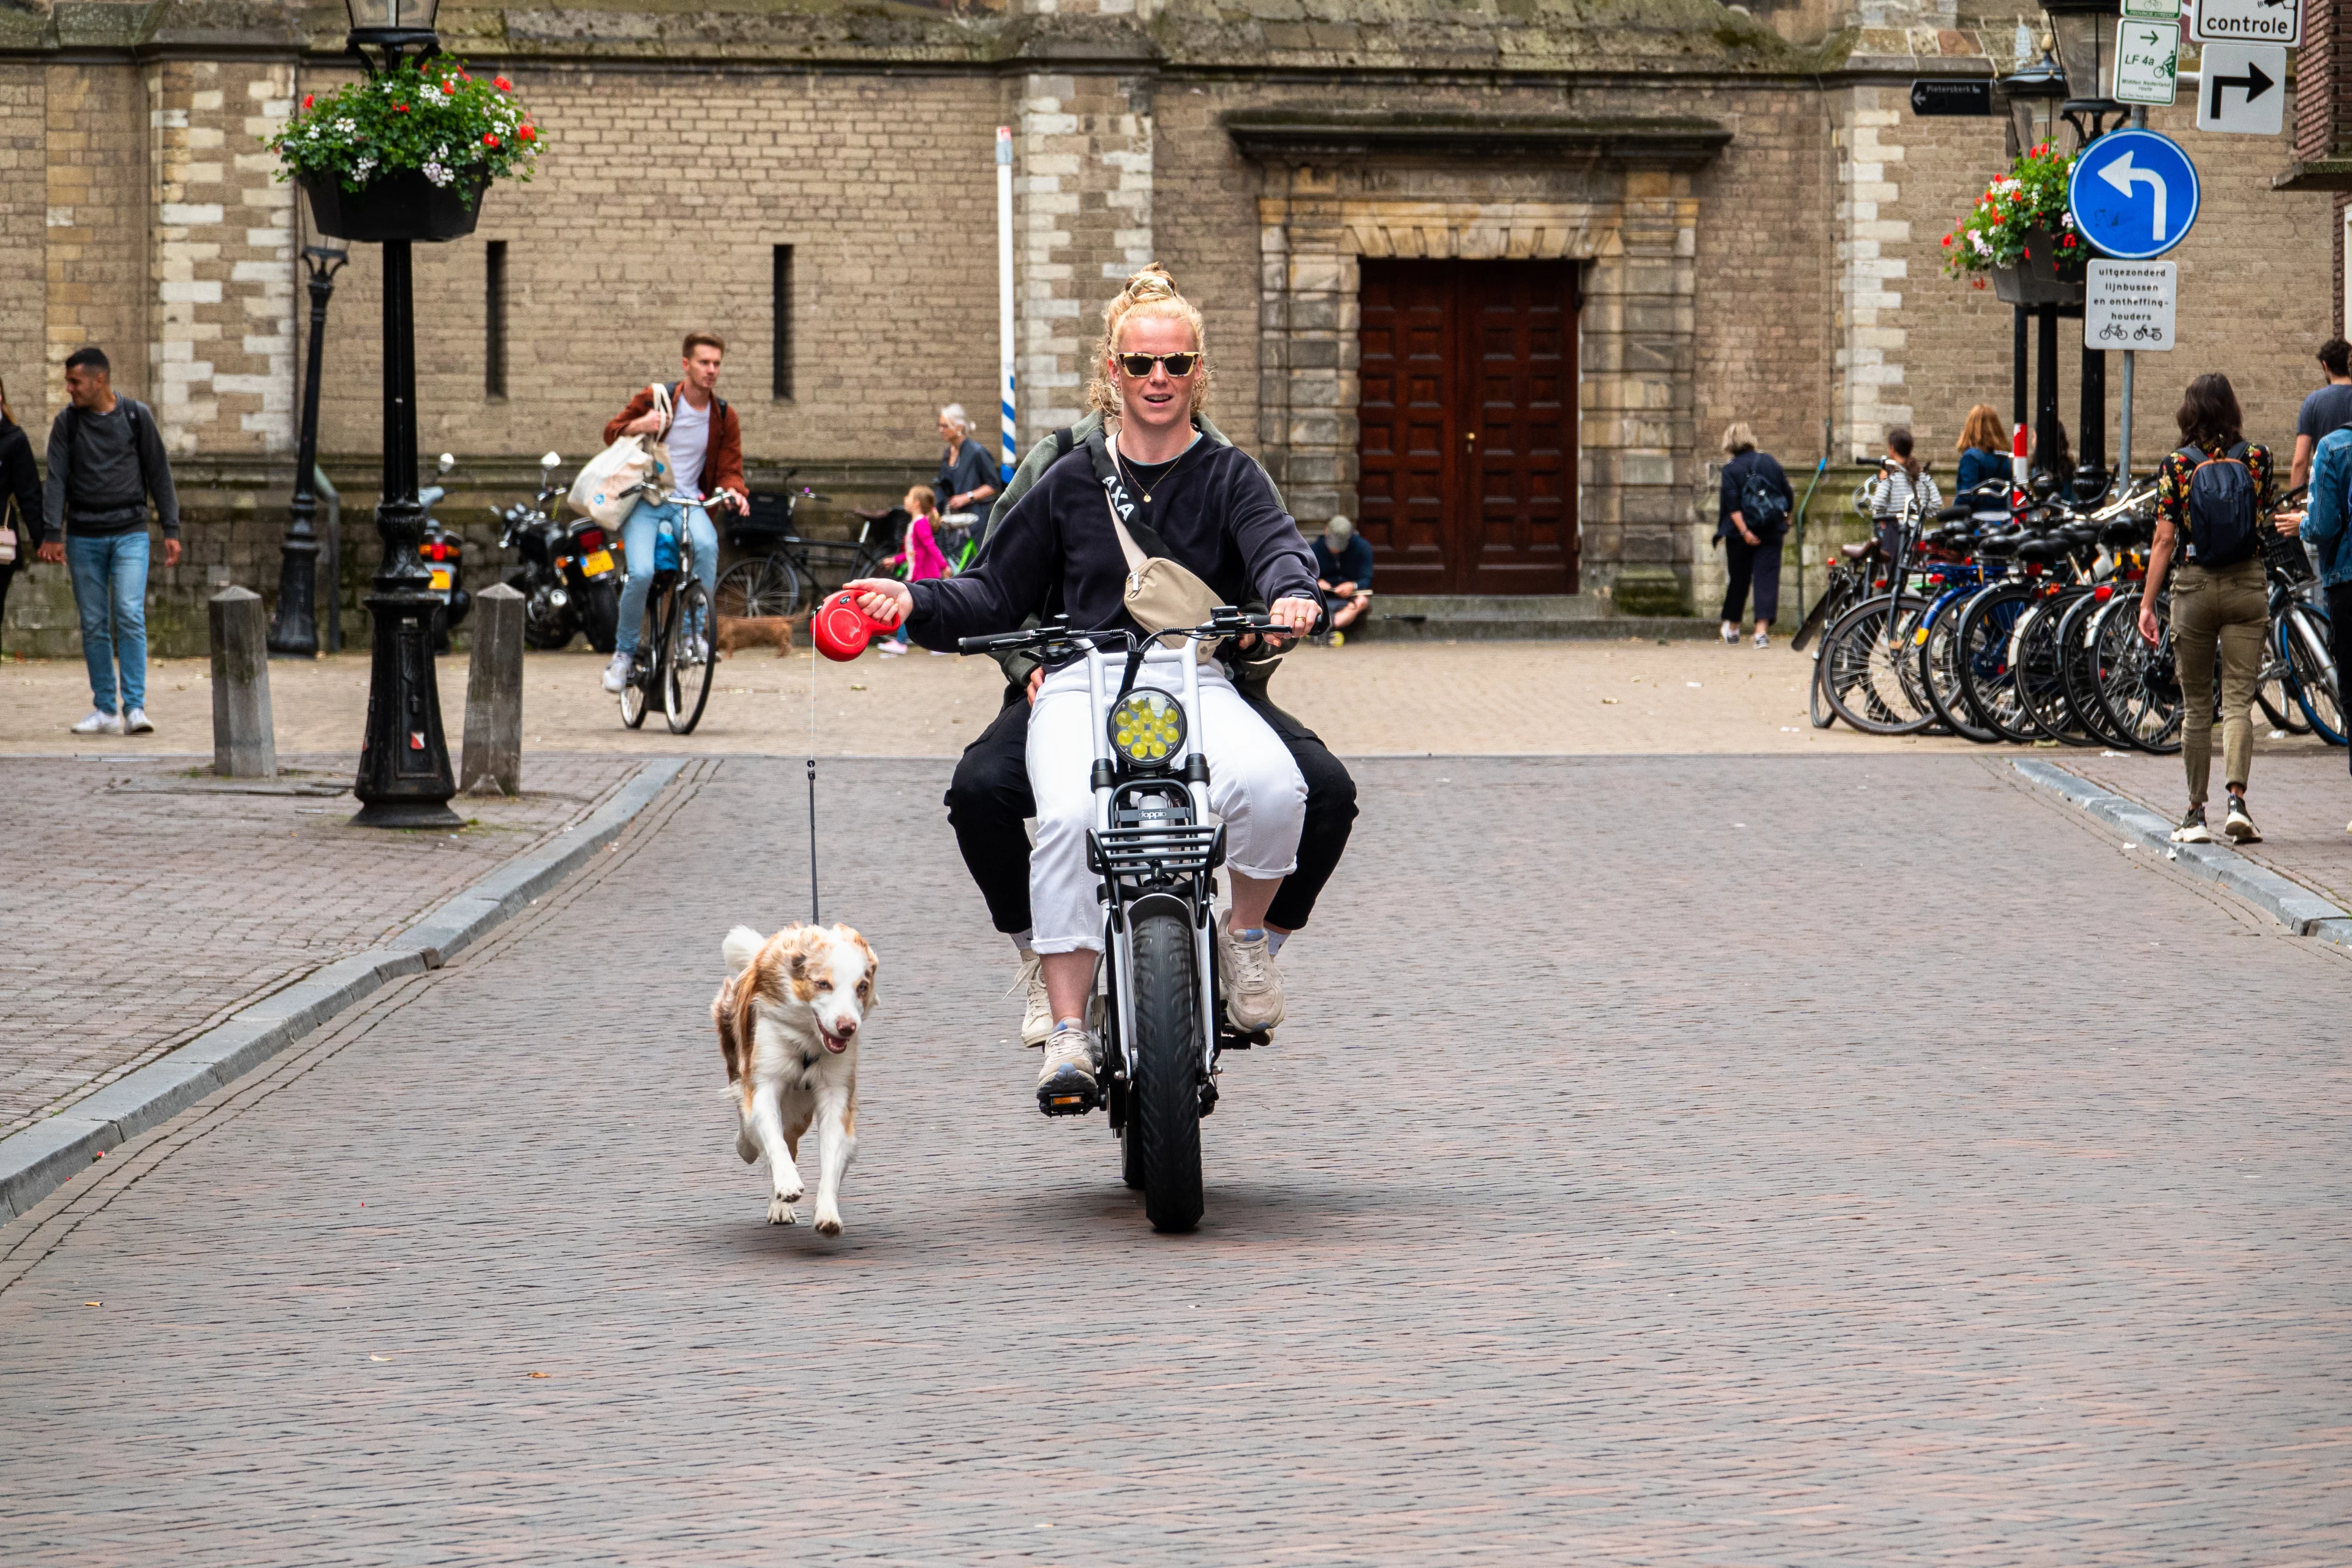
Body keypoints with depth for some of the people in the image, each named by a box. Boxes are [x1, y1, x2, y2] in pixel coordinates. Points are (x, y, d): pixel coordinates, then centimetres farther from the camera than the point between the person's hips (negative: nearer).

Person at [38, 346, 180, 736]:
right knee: (94, 626, 3)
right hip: (83, 537, 2)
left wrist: (171, 530, 1)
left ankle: (134, 707, -15)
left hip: (130, 533, -2)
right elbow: (56, 480, -1)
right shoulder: (67, 422, 4)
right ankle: (105, 710, 10)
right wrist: (52, 534, -11)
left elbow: (159, 474, 5)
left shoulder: (137, 416, 1)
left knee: (130, 616, -15)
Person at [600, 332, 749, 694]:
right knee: (641, 574, -24)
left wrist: (733, 491, -17)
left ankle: (696, 630, -17)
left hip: (687, 501, 1)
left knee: (707, 545, -34)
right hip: (643, 500, -1)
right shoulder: (655, 399, -1)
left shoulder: (724, 417, 6)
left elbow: (729, 469, 8)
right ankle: (625, 651, -1)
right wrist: (636, 426, -16)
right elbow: (611, 433, 8)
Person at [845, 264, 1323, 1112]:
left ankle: (1246, 932, -4)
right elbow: (994, 594, 18)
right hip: (1082, 682, 0)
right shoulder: (1071, 484, 17)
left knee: (1271, 787, -33)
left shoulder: (1228, 477, 13)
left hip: (1197, 680, 0)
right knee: (1069, 817, -32)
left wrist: (1292, 592, -30)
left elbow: (1275, 543, -6)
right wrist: (916, 603, -1)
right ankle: (1066, 1027, -30)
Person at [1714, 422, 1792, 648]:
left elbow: (1733, 505, -16)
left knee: (1738, 579, 12)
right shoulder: (1770, 462, 5)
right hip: (1771, 532, 1)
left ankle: (1732, 627, 30)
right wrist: (1784, 517, 26)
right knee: (1767, 578, -3)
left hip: (1740, 534, -1)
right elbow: (1789, 496, 9)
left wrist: (1744, 531, -18)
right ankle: (1762, 630, -16)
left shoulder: (1731, 469, -5)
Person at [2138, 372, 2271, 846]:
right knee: (2238, 700, -1)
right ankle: (2237, 798, -21)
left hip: (2194, 586, 0)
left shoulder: (2176, 467, -5)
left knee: (2196, 706, 10)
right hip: (2247, 585, 1)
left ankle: (2196, 813, 12)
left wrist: (2147, 604, -5)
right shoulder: (2255, 459, -2)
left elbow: (2165, 540, -8)